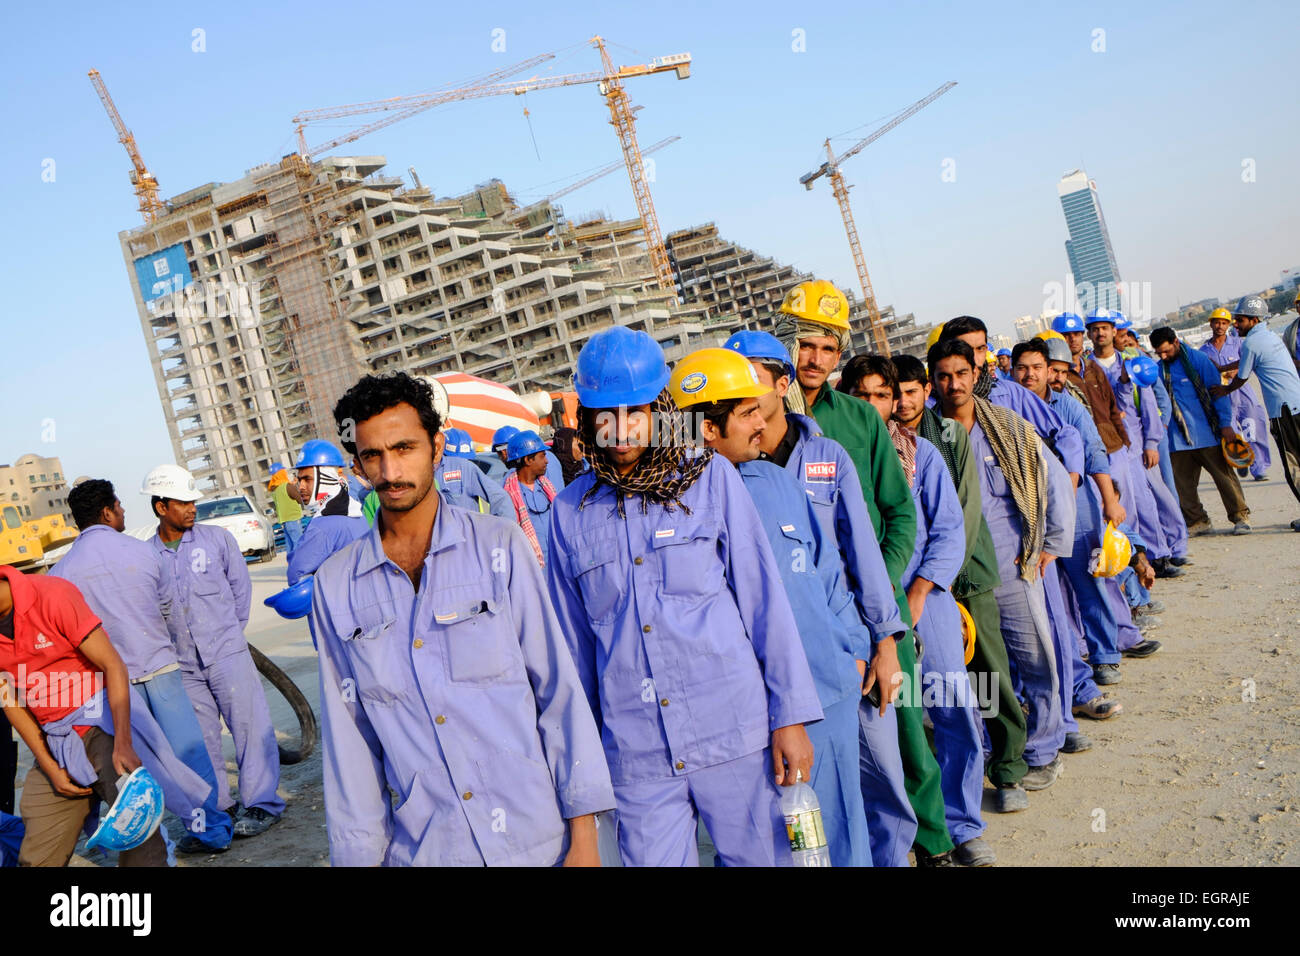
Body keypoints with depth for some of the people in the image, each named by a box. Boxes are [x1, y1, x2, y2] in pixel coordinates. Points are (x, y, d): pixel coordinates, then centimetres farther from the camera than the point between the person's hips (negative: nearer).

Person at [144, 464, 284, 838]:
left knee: (249, 725, -3)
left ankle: (261, 804, 4)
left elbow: (240, 586, 10)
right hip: (183, 663, 2)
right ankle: (217, 807, 22)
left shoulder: (217, 538, 1)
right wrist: (167, 645, 6)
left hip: (226, 653, -1)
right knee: (200, 739, 9)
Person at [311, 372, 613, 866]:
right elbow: (348, 732, 4)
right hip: (423, 849, 2)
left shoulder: (498, 546, -6)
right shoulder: (335, 585, 0)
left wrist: (583, 834, -7)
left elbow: (559, 688, -6)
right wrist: (361, 854, 5)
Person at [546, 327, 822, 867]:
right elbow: (574, 640, 13)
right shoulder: (570, 511, 6)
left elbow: (763, 597, 0)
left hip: (735, 732, -1)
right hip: (636, 755, 2)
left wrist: (791, 715, -3)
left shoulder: (709, 478, 0)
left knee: (761, 857, 7)